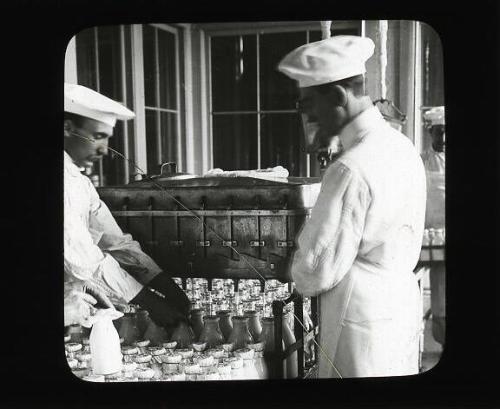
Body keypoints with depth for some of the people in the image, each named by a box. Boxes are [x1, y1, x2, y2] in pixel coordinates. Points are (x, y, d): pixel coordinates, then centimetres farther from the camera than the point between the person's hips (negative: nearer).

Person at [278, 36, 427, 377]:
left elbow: (318, 272, -20)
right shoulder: (403, 147, 3)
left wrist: (298, 275, 1)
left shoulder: (350, 171, -24)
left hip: (362, 322, -8)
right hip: (405, 306, 9)